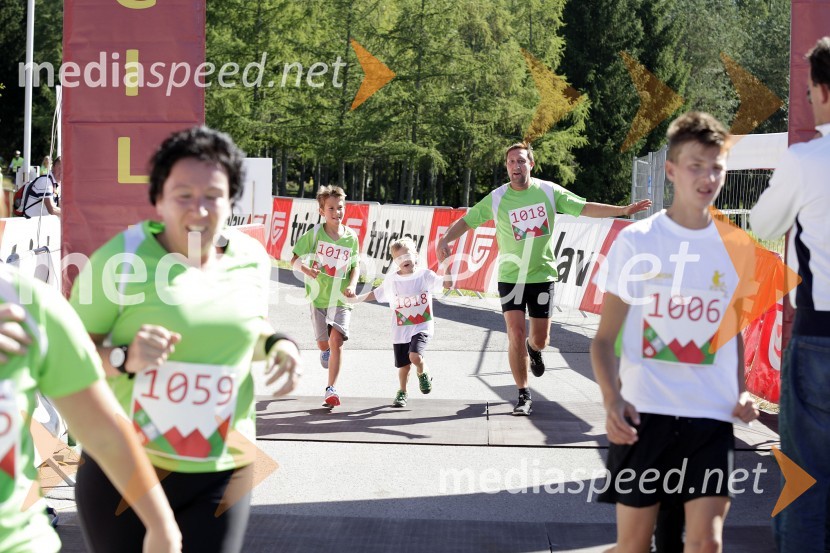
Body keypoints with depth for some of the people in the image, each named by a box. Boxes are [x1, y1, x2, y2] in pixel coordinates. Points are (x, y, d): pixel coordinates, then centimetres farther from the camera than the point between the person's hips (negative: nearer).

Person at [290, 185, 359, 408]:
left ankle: (331, 390, -11)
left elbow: (355, 266, 11)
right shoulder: (314, 234, -5)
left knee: (336, 340, -14)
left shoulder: (351, 237, 0)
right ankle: (326, 351, 47)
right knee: (323, 342, 6)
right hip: (318, 297, 0)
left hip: (341, 299, 0)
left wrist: (352, 285, -8)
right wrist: (304, 268, -23)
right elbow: (294, 260, -1)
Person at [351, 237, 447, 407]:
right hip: (400, 330, 2)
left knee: (414, 356, -25)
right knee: (404, 365, 10)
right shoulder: (391, 280, -1)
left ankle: (423, 374, 9)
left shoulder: (425, 275, -6)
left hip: (422, 327, -2)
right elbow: (376, 294, 10)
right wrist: (358, 298, 0)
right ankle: (402, 392, 36)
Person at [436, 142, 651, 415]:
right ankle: (524, 395, 3)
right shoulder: (496, 199, -9)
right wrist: (446, 239, -23)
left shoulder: (549, 191, -5)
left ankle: (533, 349, 47)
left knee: (540, 339, 6)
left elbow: (585, 208, -1)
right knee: (516, 335, -12)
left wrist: (623, 210, -8)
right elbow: (466, 220, -4)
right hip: (510, 277, -1)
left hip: (542, 275, 1)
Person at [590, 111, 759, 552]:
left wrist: (742, 391, -1)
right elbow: (604, 338, 1)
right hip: (643, 412, -1)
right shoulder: (635, 242, 0)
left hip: (711, 415, 1)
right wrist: (612, 401, -15)